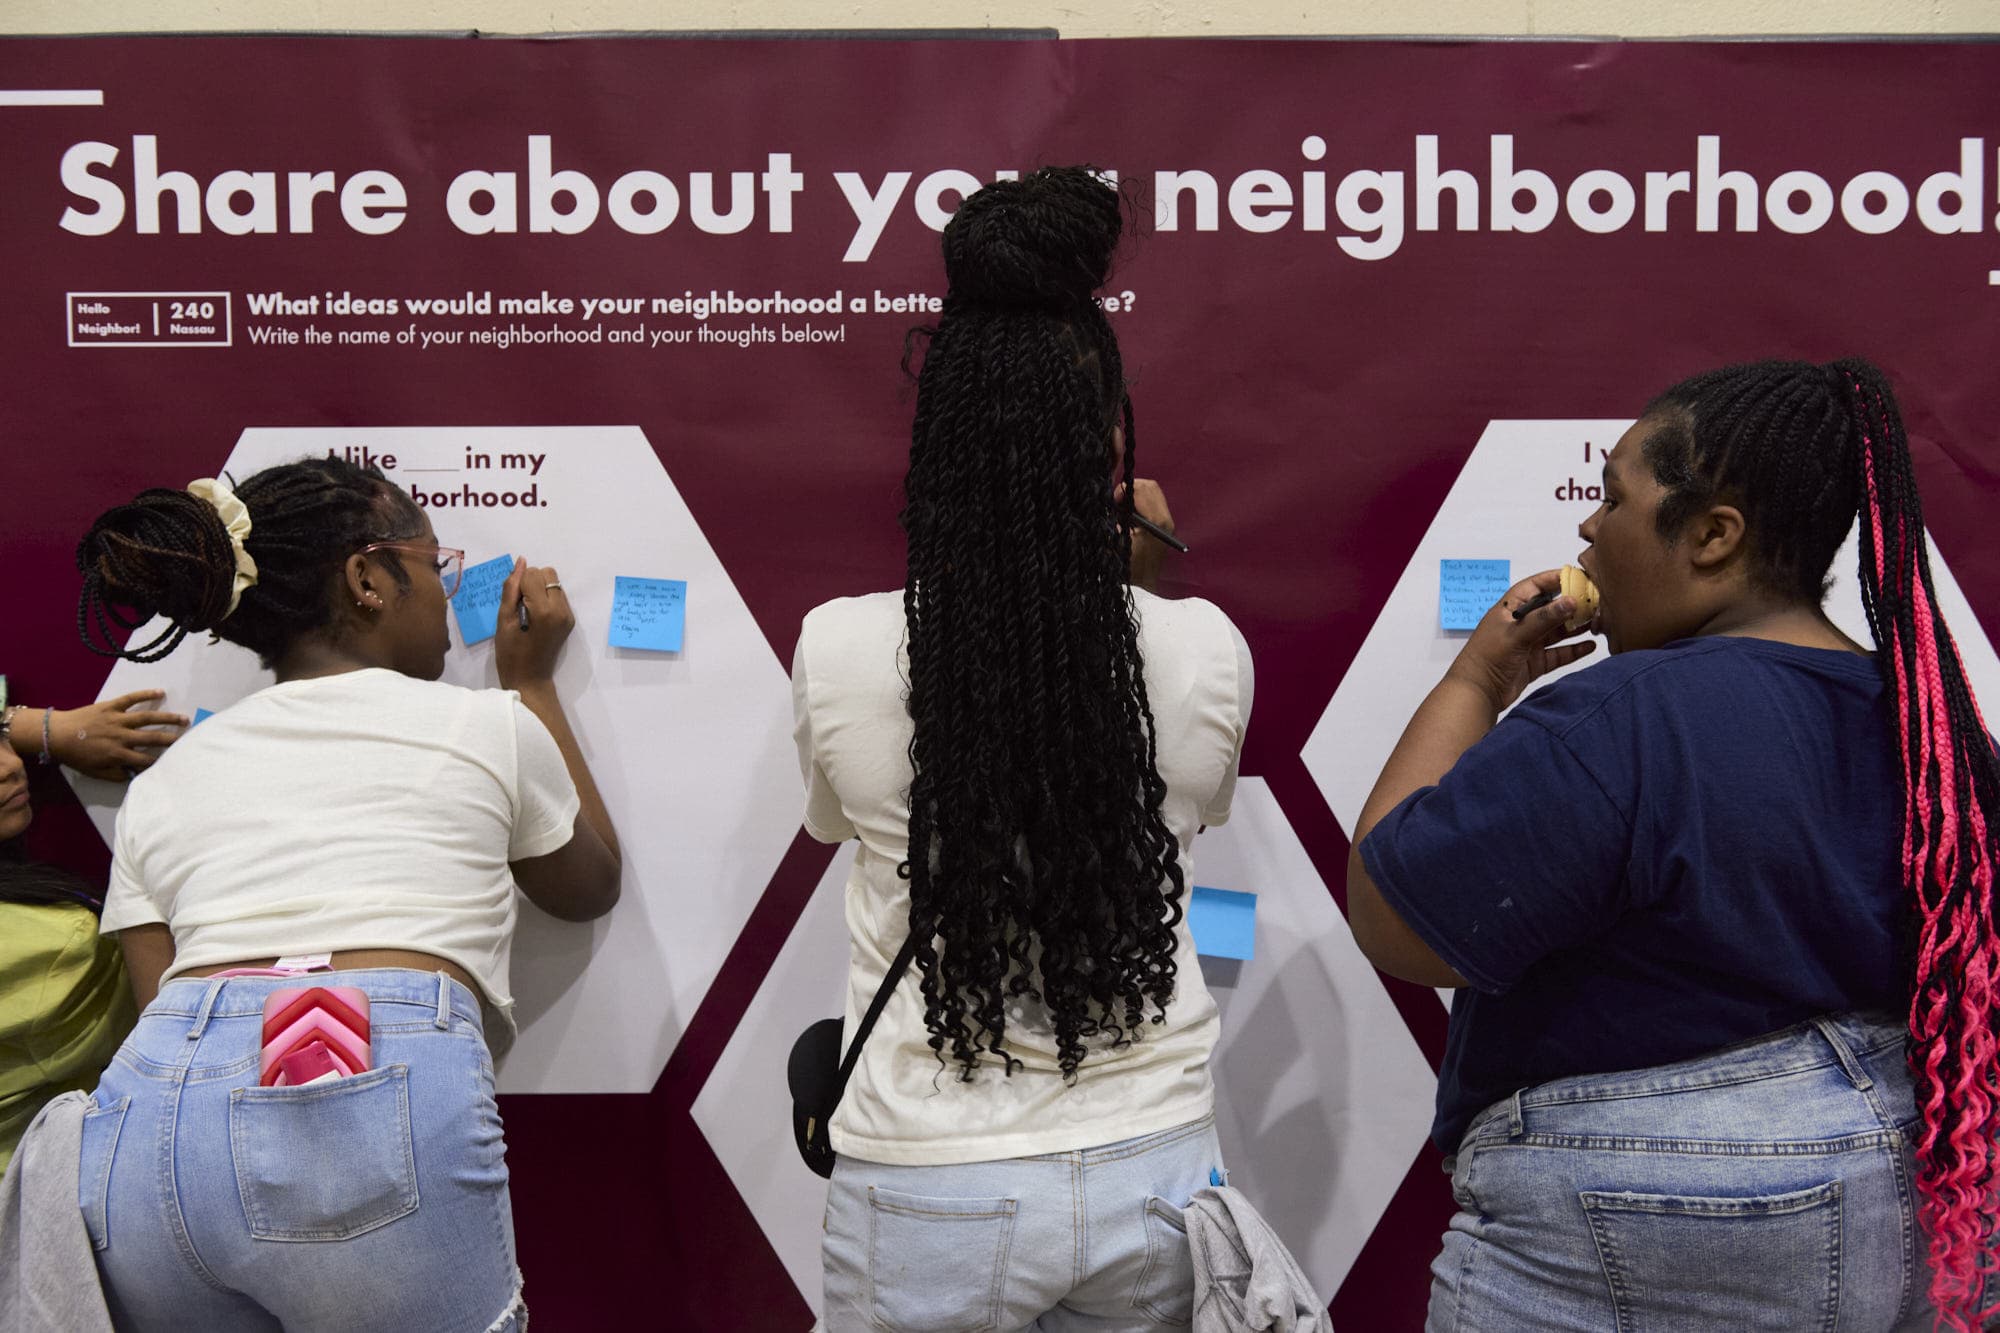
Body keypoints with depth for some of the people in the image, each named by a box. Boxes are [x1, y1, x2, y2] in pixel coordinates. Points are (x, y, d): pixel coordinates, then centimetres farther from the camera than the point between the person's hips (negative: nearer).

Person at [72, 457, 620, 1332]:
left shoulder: (160, 784, 21)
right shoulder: (485, 724, 13)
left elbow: (161, 1001, 15)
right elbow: (588, 889, 31)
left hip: (143, 1126, 5)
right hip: (383, 1094, -4)